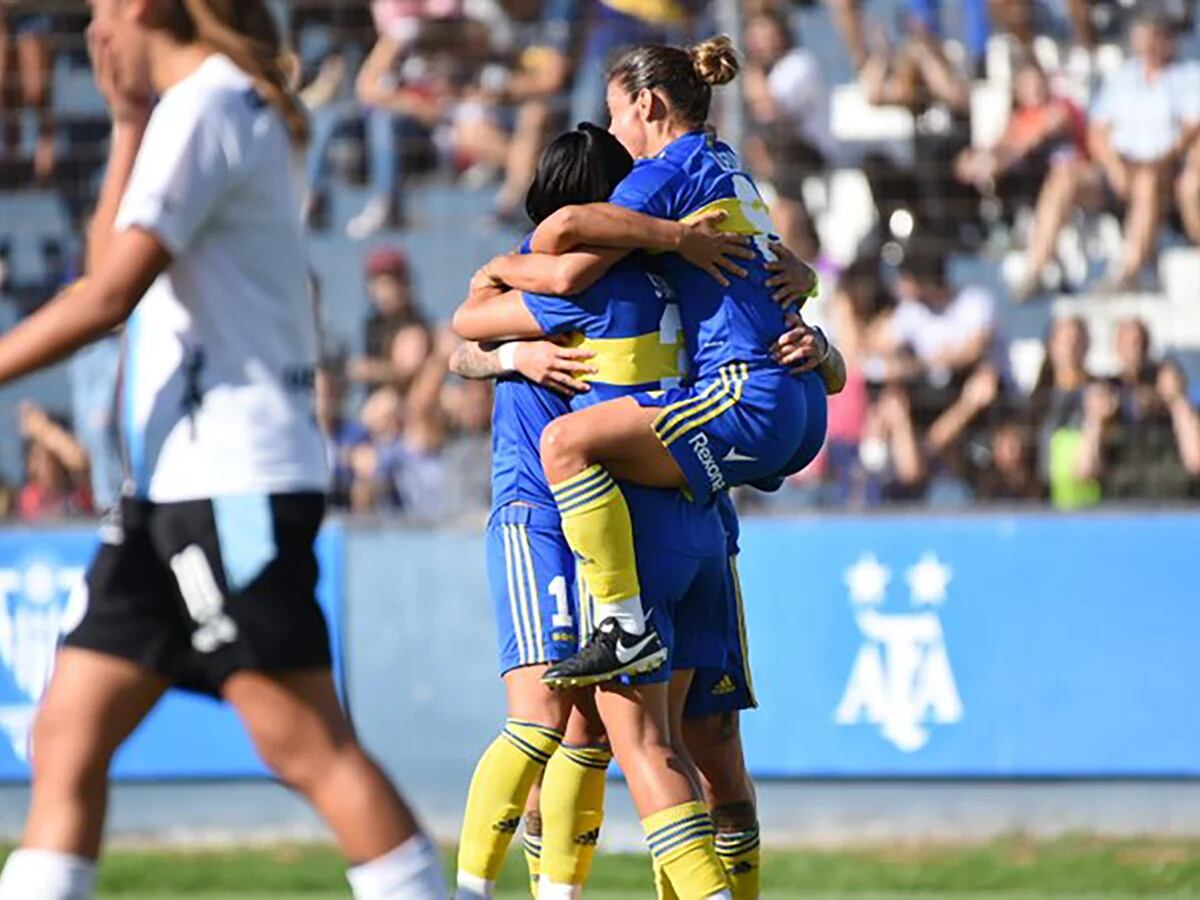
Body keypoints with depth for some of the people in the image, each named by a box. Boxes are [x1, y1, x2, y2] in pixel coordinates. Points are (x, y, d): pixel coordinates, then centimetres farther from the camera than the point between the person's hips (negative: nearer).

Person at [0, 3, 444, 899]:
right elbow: (115, 265, 27)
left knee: (307, 746, -11)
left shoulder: (204, 108, -12)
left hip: (236, 482, -10)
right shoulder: (237, 110, 18)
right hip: (175, 488, 10)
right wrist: (129, 126, 18)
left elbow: (108, 294, -19)